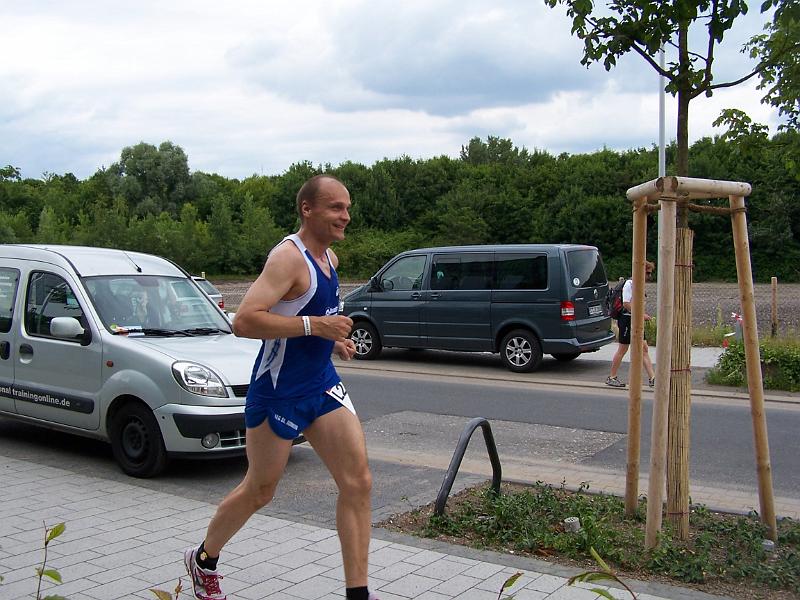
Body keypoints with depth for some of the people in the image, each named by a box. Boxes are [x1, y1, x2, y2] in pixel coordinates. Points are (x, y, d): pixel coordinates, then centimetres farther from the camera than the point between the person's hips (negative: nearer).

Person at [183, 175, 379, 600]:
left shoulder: (329, 258, 10)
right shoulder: (288, 257, -18)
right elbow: (244, 321, -28)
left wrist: (333, 341, 9)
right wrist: (314, 326, -32)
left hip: (322, 384, 8)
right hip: (278, 392, -8)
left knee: (358, 483, -2)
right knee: (259, 492, 9)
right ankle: (203, 559, 36)